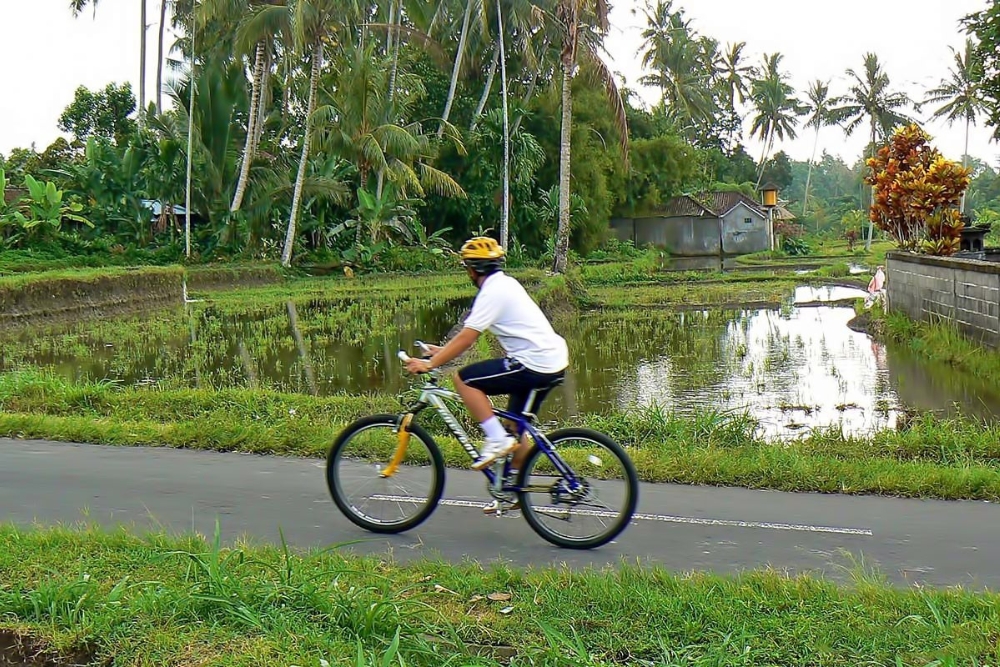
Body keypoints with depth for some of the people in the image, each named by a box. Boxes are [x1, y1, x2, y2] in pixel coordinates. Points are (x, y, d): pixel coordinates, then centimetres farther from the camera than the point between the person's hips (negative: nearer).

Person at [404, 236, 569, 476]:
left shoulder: (493, 292, -13)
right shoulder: (505, 283, 16)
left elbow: (467, 338, -16)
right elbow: (469, 333, 22)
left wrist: (429, 364, -12)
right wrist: (443, 351, 22)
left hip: (534, 365, -10)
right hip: (554, 361, 10)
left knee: (464, 379, -5)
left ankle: (497, 439, -7)